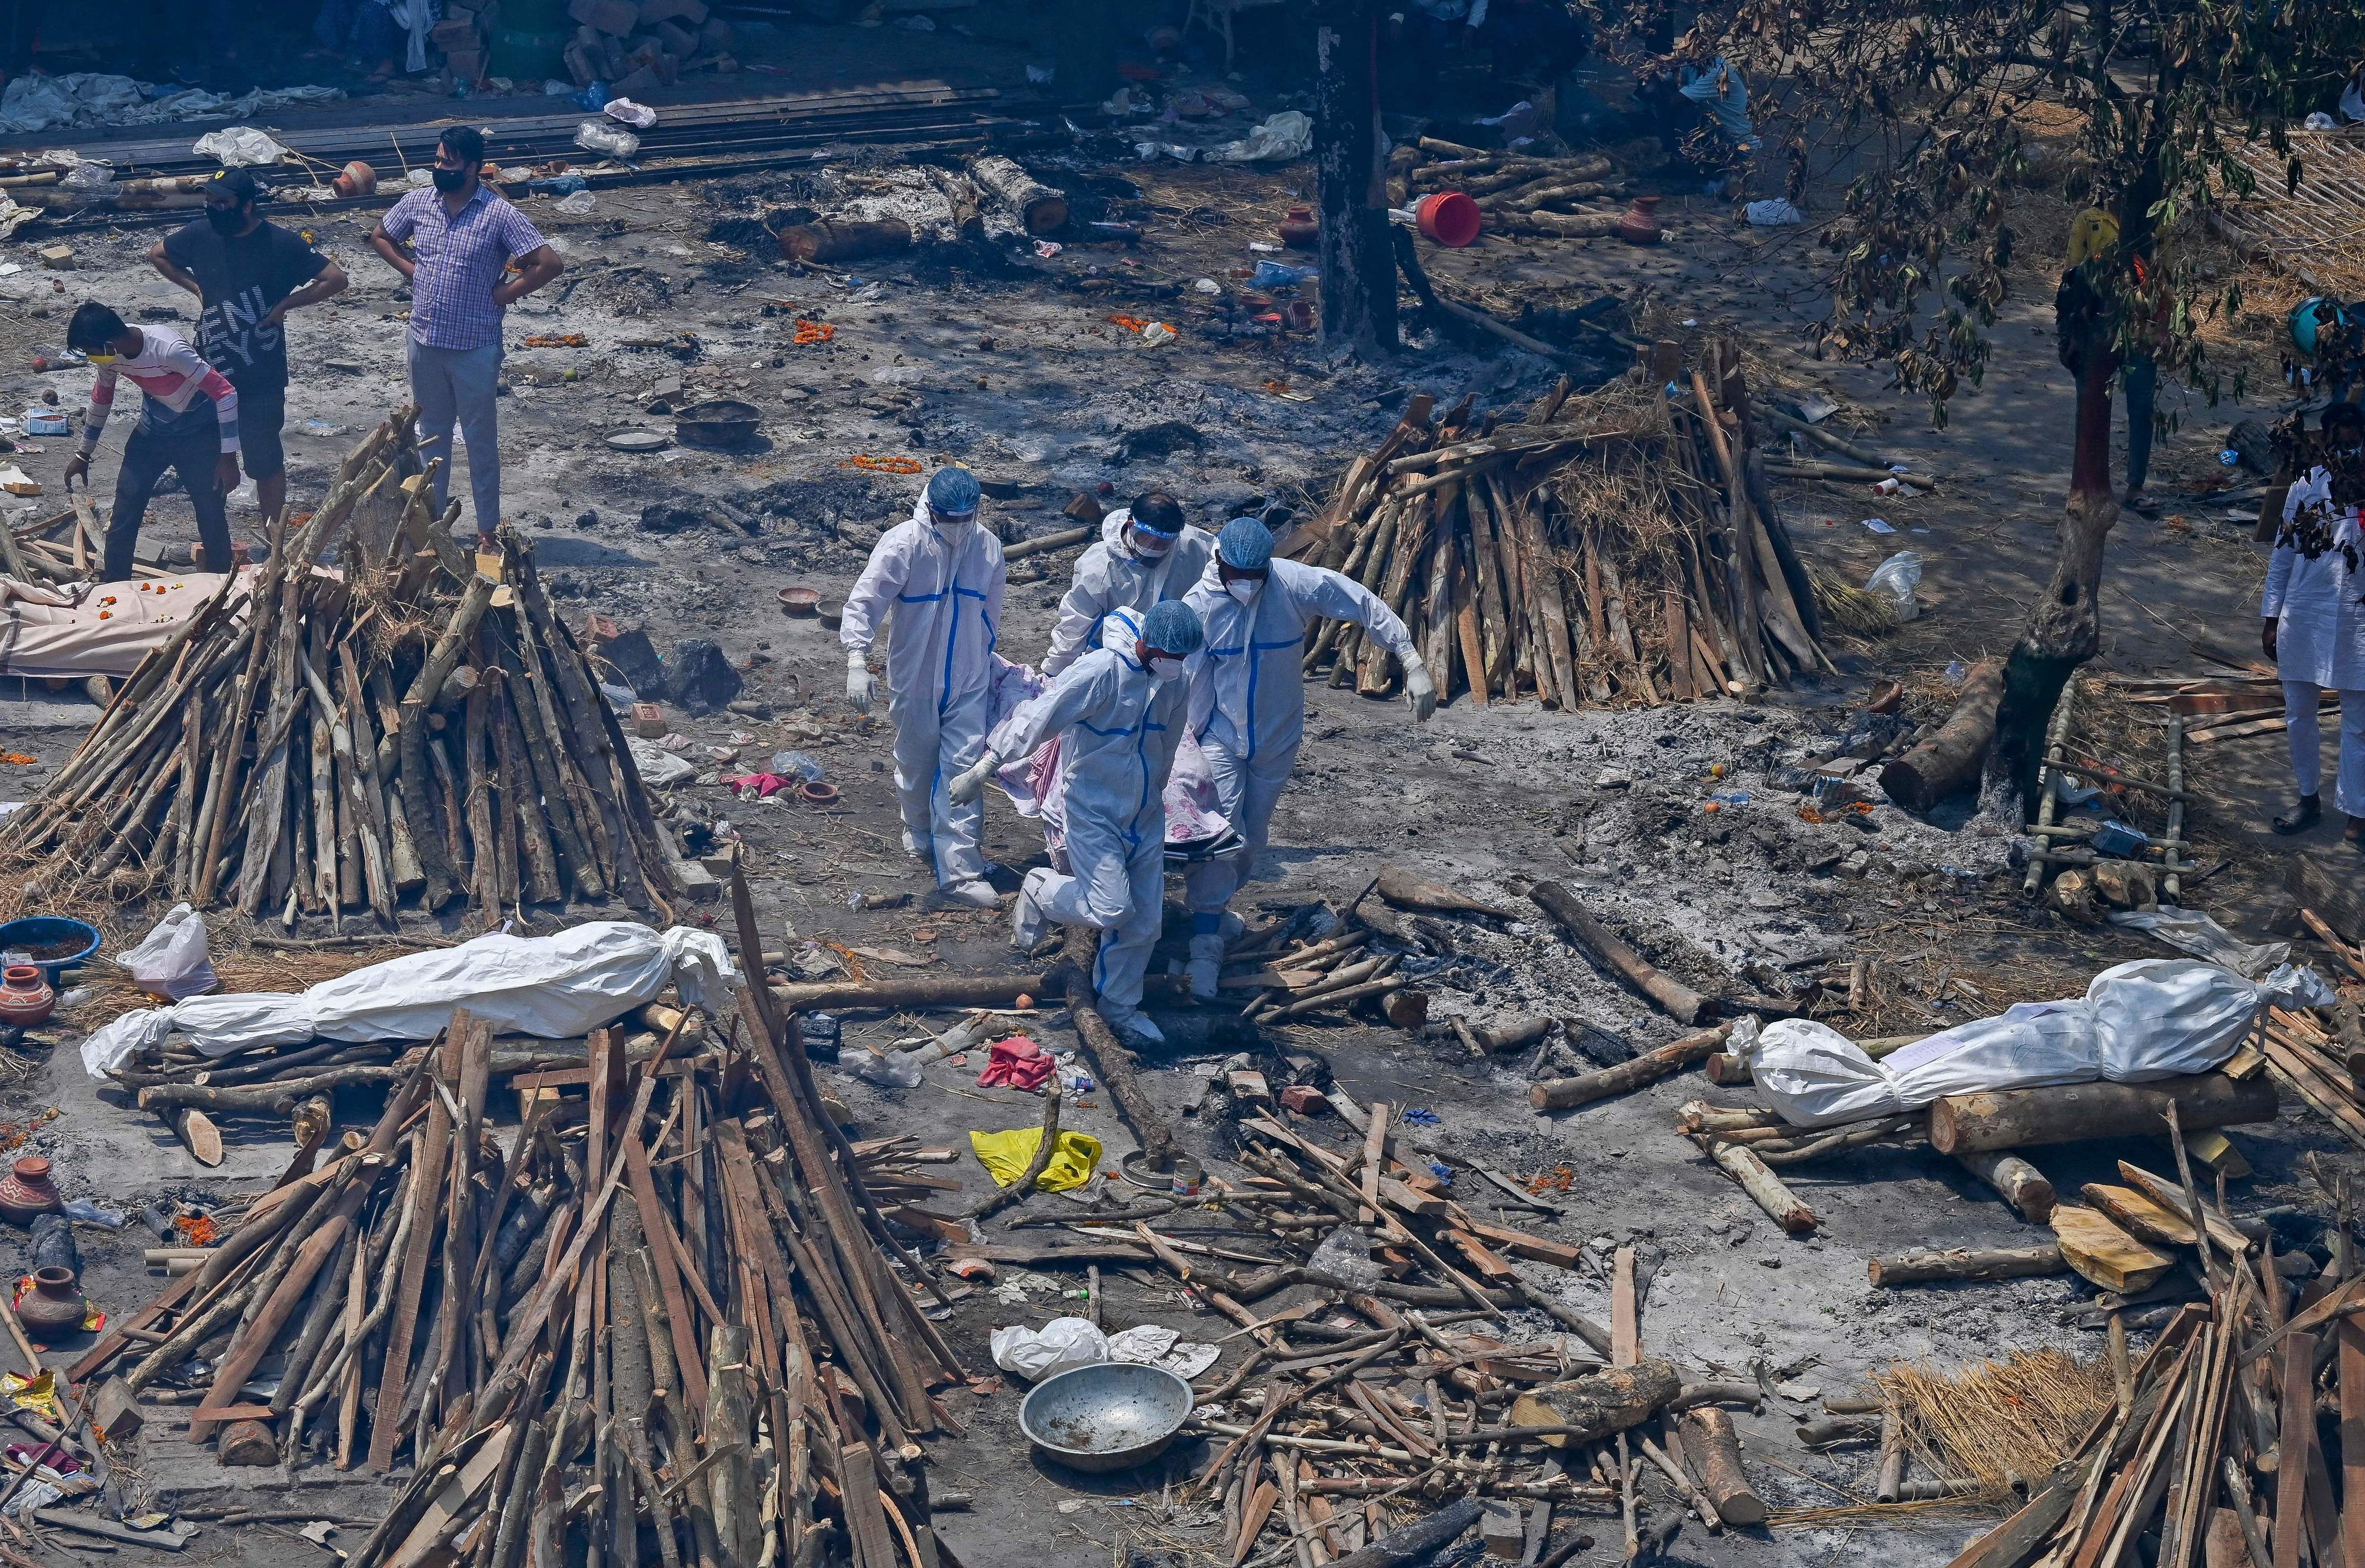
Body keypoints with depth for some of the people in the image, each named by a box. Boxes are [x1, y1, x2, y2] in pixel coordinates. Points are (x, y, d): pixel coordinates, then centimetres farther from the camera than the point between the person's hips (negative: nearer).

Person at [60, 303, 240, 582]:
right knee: (123, 516, 0)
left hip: (199, 433, -5)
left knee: (212, 517, -4)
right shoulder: (110, 355, -13)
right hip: (153, 431, 5)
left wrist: (228, 458, -26)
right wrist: (84, 455, 18)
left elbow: (225, 392, -28)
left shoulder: (169, 349, -34)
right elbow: (101, 399, 8)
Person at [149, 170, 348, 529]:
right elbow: (157, 255, 18)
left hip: (262, 378, -4)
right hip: (211, 373, 4)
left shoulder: (281, 243, -13)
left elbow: (336, 279, -11)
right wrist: (196, 287, 6)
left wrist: (285, 304, -13)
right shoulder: (201, 235, -1)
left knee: (265, 460, 5)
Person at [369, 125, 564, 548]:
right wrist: (409, 269, 5)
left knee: (481, 438, 6)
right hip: (425, 341, 4)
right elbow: (380, 236, 19)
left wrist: (505, 293, -12)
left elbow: (549, 263, -17)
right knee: (431, 434, 16)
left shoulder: (499, 215, -13)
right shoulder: (418, 203, 1)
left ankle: (488, 528, 17)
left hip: (475, 347, -4)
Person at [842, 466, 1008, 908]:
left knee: (964, 771, -5)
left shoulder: (988, 547, -5)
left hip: (969, 683, 2)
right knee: (916, 764, 16)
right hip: (915, 679, -1)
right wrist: (857, 661, -32)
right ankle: (919, 830, 45)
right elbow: (864, 601, -20)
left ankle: (959, 871, -5)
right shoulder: (903, 544, -18)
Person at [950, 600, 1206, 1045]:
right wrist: (987, 767, -29)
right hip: (1094, 812, -7)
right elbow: (1038, 718, -26)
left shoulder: (1175, 682, 0)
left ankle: (1120, 1008, 27)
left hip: (1144, 817, 7)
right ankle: (1040, 889, 13)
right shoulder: (1101, 671, -24)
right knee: (1110, 910, -16)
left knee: (1145, 920, 7)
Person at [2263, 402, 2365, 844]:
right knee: (2299, 715, 13)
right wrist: (2271, 617, 5)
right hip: (2304, 618, 3)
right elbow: (2282, 554, 6)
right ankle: (2309, 799, 30)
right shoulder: (2306, 487, 1)